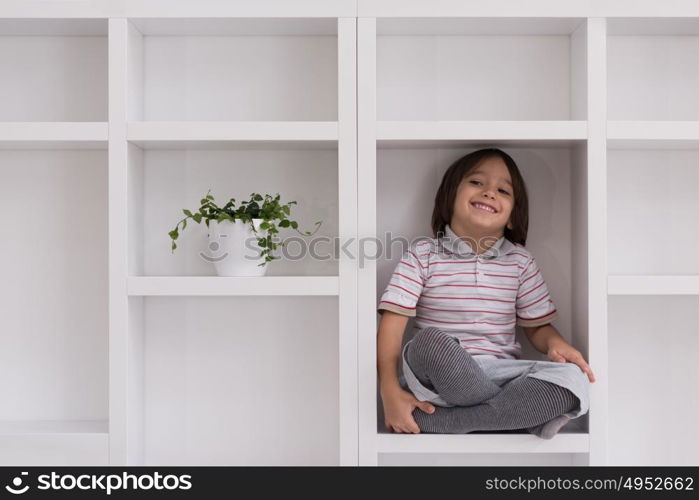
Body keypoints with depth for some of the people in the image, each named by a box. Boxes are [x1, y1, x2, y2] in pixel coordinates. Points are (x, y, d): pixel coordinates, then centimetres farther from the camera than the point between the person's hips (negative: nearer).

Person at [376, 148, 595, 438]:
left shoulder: (520, 261, 10)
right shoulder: (422, 254, 1)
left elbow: (537, 326, 15)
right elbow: (393, 322, -7)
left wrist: (555, 343, -10)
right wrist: (391, 391, -18)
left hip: (500, 373, 3)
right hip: (440, 376, -3)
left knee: (574, 380, -24)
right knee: (430, 341, -36)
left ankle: (434, 420, -21)